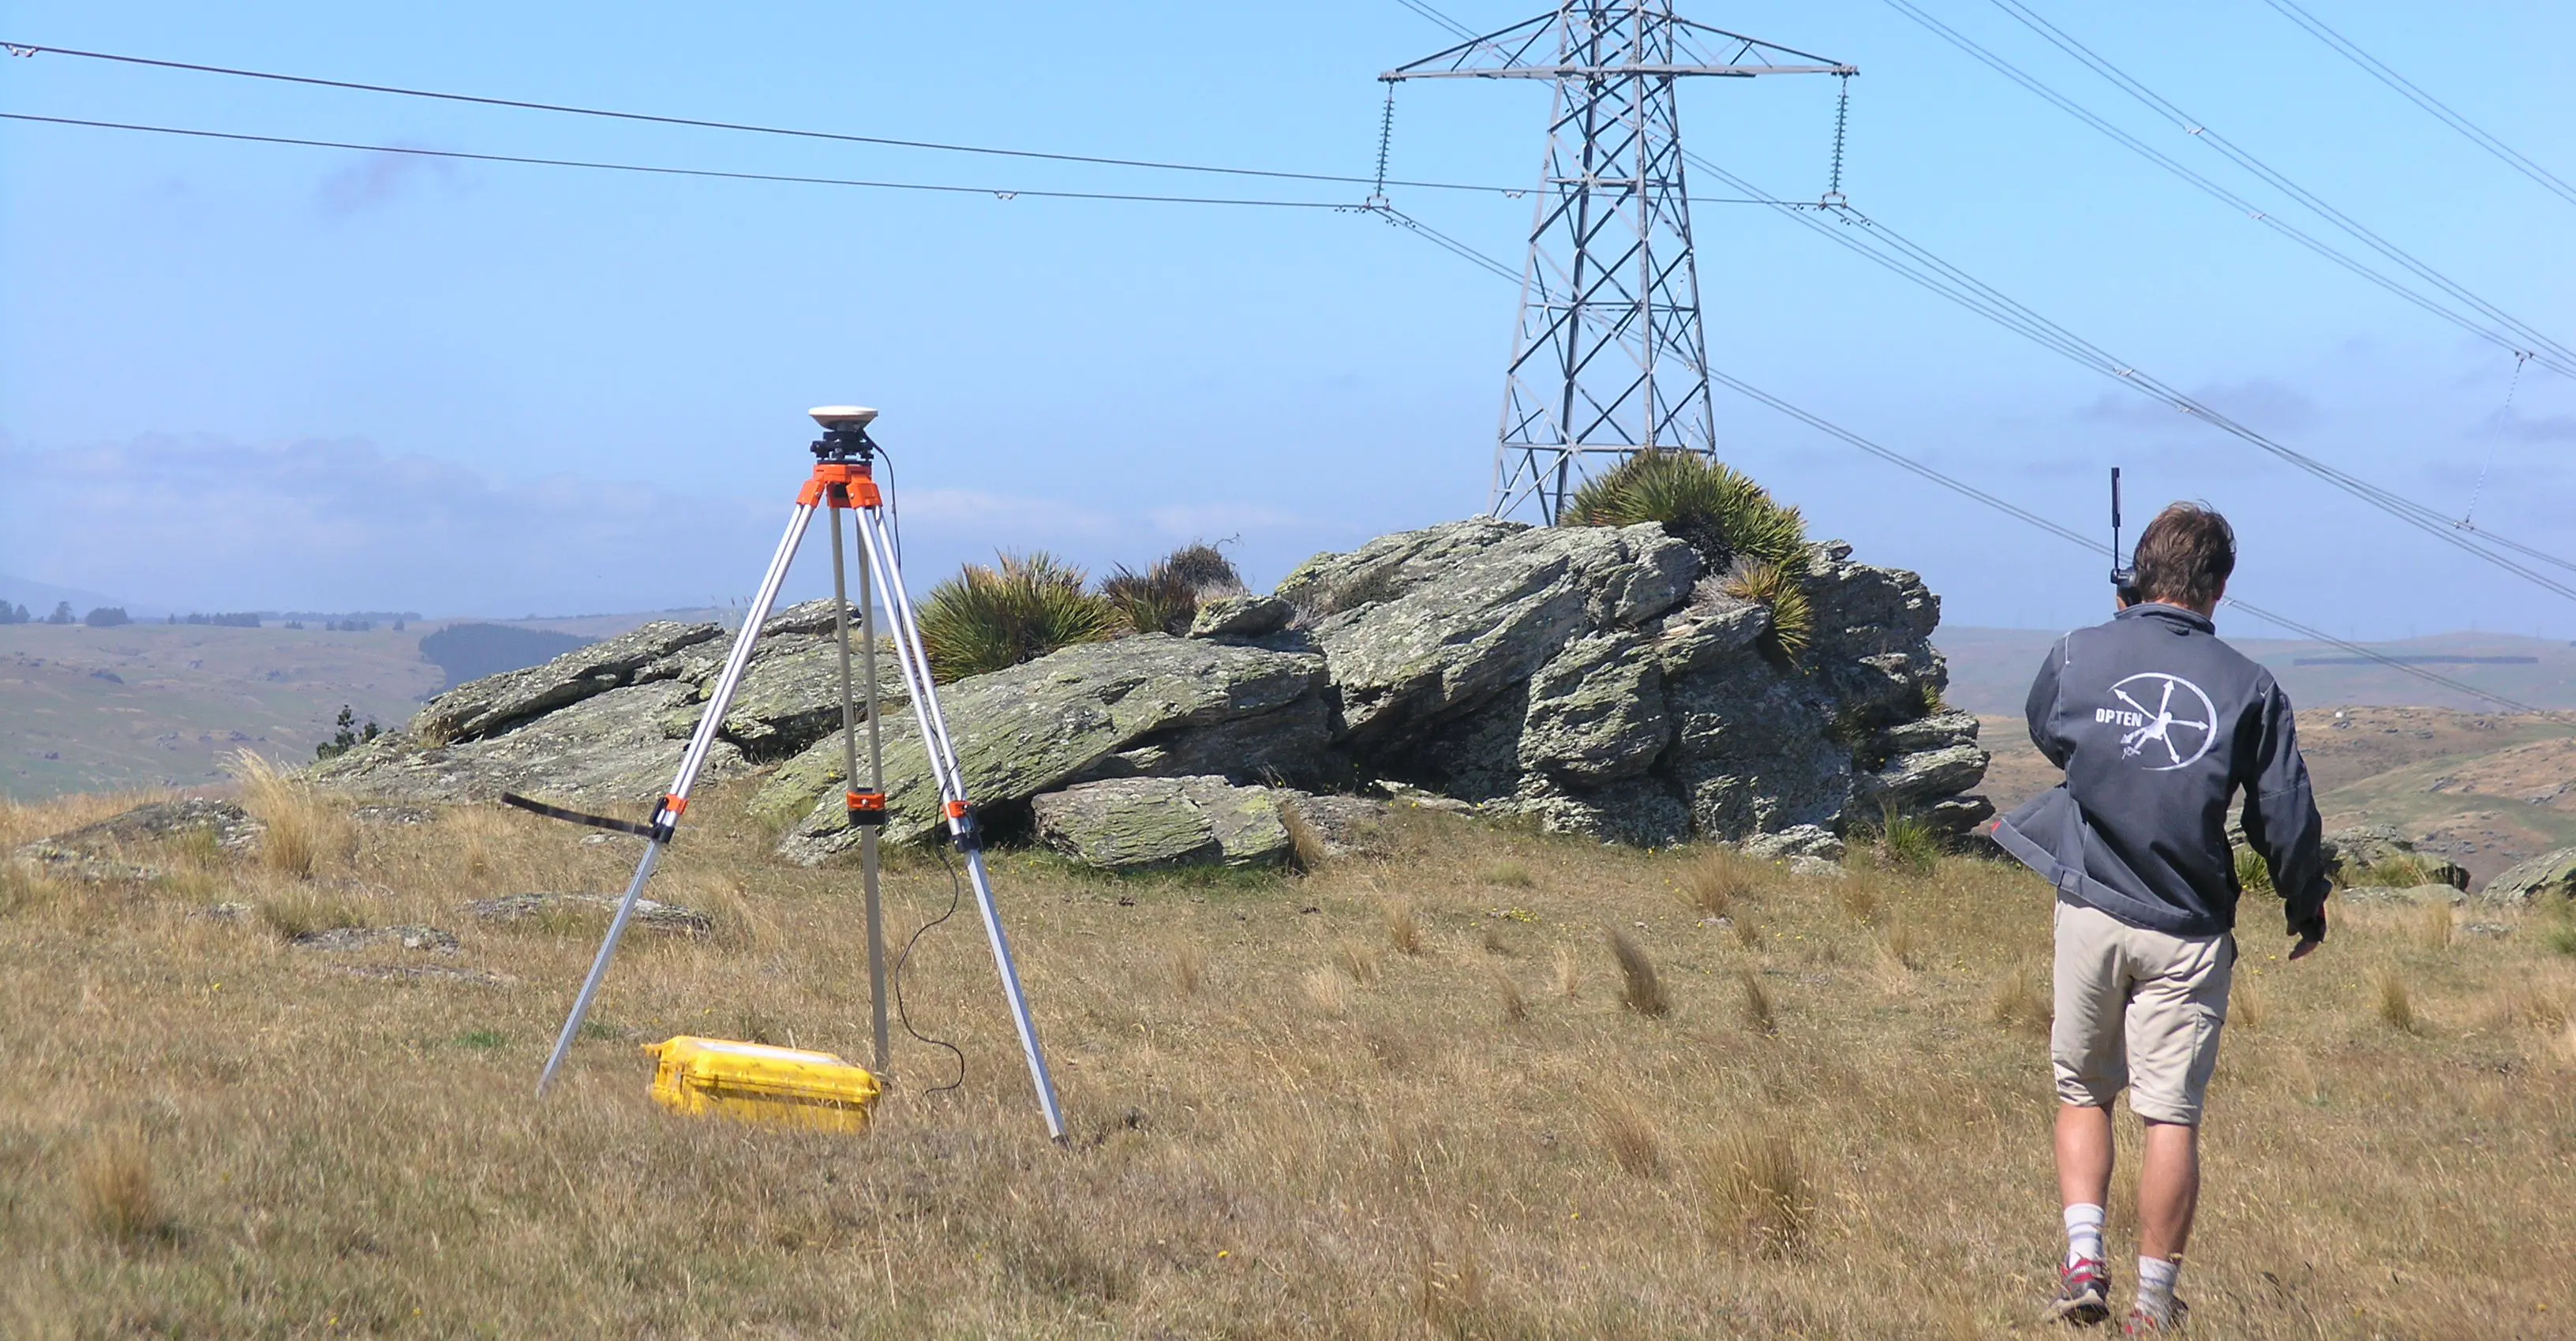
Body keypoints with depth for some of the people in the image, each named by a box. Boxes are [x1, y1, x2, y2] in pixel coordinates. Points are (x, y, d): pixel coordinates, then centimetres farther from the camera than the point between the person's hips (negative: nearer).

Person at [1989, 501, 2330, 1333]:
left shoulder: (2078, 656, -1)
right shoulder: (2249, 687, -4)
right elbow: (2287, 819, -1)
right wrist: (2306, 909, 16)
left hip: (2090, 915, 1)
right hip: (2188, 934, -1)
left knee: (2082, 1093, 17)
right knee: (2172, 1114, 3)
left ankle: (2083, 1258, 2)